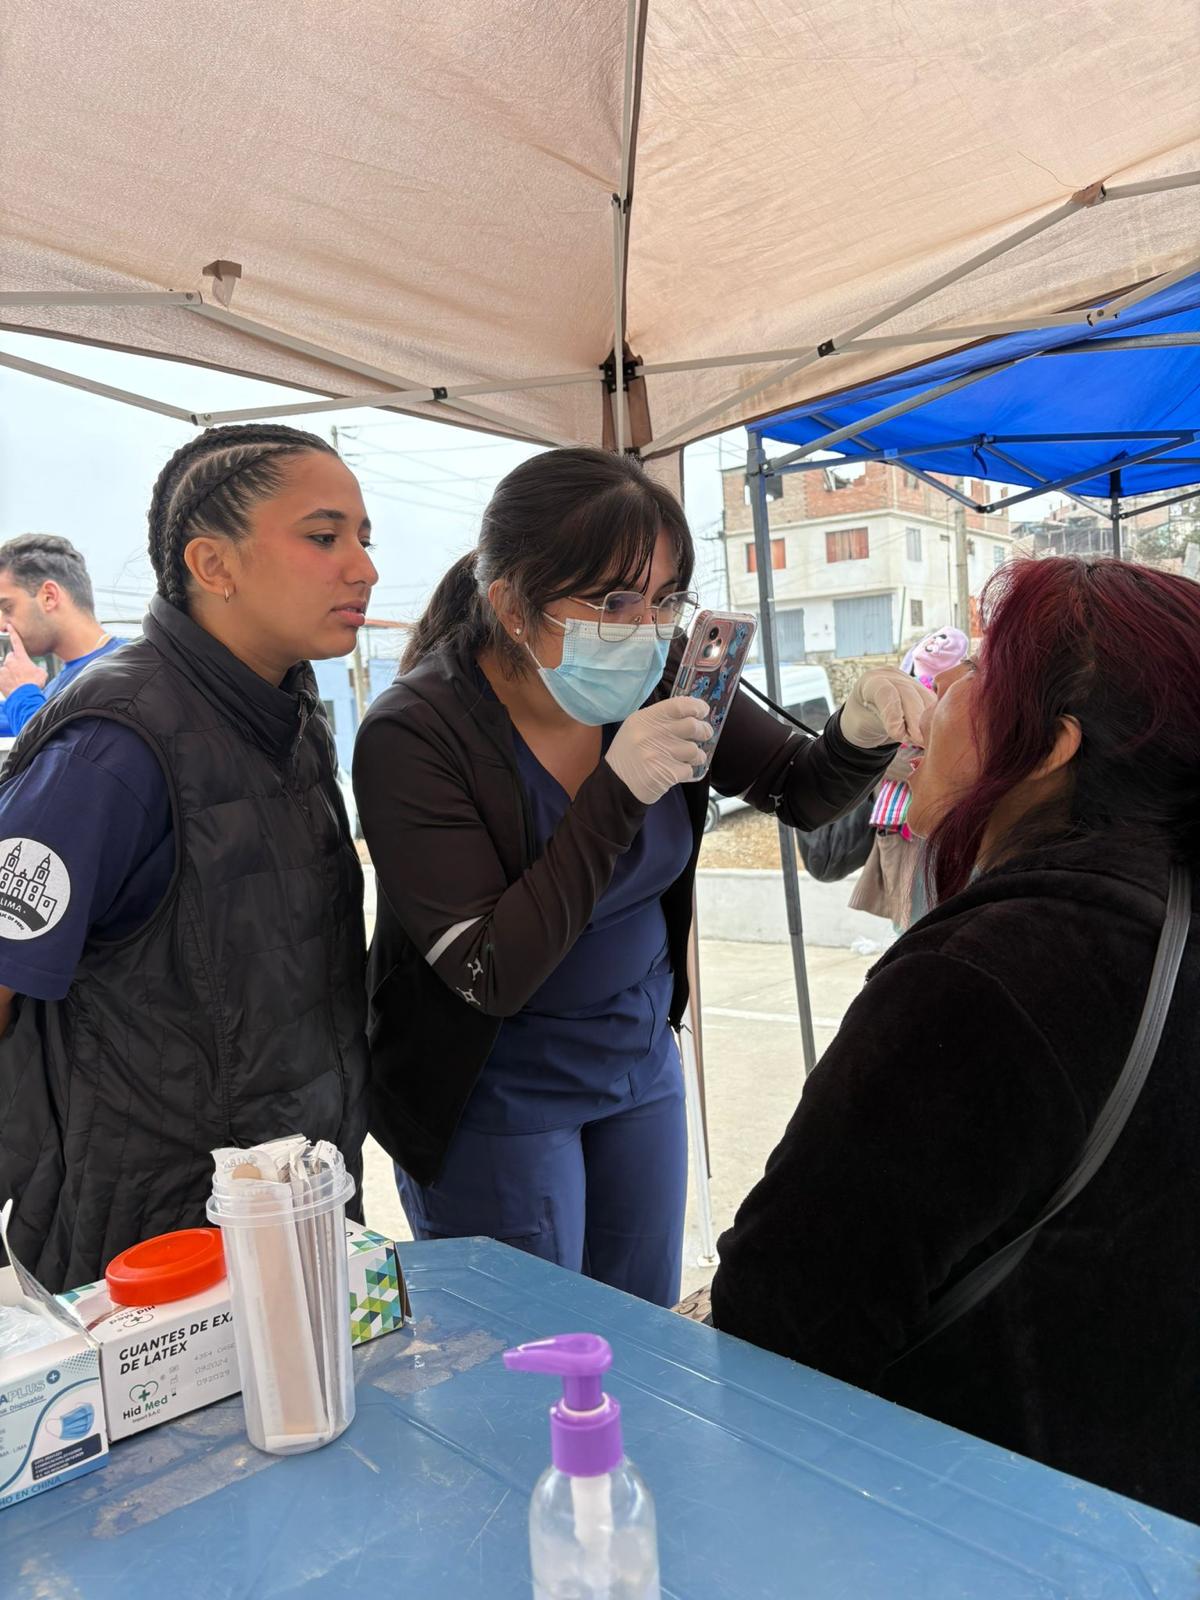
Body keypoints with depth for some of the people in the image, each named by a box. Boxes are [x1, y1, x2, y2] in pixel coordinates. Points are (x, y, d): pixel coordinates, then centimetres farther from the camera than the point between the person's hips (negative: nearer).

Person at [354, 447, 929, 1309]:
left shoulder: (661, 677, -11)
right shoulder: (414, 735, -24)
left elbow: (801, 791, 0)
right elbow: (492, 974, -27)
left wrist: (862, 735, -23)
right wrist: (616, 790, -35)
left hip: (640, 1060, 5)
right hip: (493, 1099, -4)